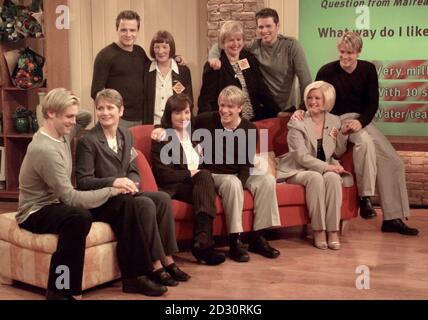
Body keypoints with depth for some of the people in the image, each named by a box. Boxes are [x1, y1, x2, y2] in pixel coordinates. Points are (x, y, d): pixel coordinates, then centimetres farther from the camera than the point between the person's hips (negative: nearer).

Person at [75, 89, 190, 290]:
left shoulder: (126, 136, 13)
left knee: (163, 198, -19)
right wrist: (113, 182, -27)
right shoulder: (87, 141, -8)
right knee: (144, 204, -30)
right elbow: (83, 181, -13)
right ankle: (155, 266, -22)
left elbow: (133, 171, 13)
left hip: (124, 194, 6)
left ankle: (167, 260, -15)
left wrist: (131, 182, -11)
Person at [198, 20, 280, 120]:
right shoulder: (213, 66, -4)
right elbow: (206, 101, -7)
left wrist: (277, 112, 8)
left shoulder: (250, 59, 10)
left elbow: (262, 89, 13)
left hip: (255, 120, 4)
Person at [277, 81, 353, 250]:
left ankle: (333, 231, -27)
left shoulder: (334, 121, 6)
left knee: (332, 177, -31)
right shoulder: (297, 123, -6)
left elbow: (338, 153, 13)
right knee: (316, 177, -34)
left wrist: (343, 134, -6)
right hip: (299, 171, -3)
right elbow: (302, 157, -15)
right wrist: (326, 167, -26)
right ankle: (318, 230, -26)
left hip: (327, 169, 3)